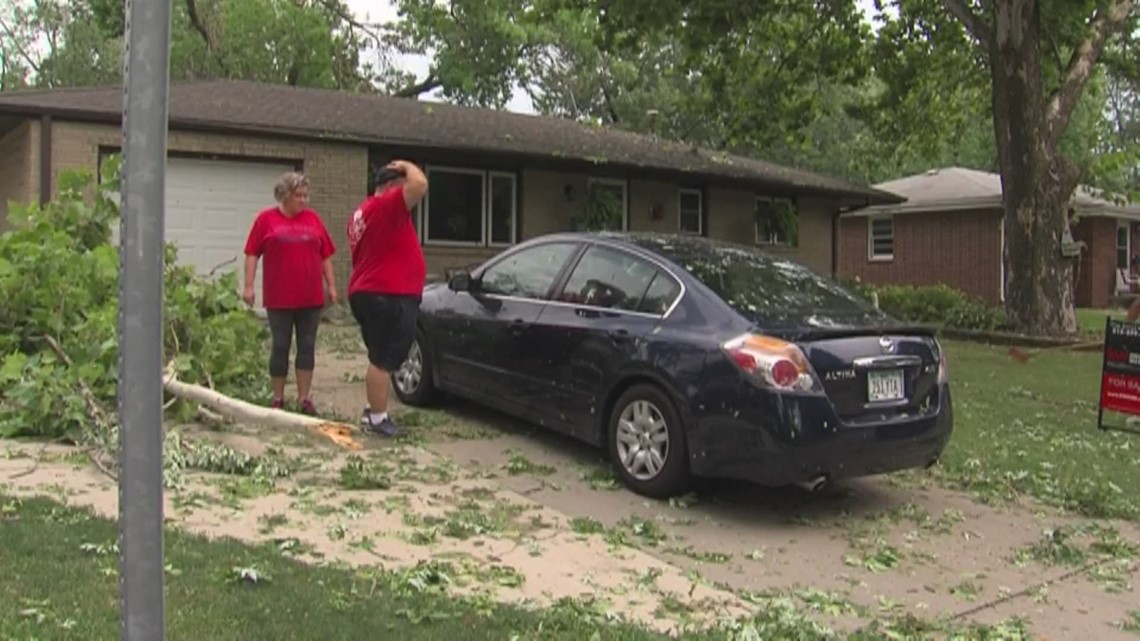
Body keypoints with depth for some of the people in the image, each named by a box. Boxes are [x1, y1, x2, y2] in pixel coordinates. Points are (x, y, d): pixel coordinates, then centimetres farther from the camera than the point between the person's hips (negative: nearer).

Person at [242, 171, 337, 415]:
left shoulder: (313, 219, 9)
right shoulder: (266, 219, 2)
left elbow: (326, 256, 11)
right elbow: (252, 254, 0)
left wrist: (331, 286, 7)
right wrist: (249, 286, -6)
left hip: (311, 298, 2)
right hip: (279, 299, -2)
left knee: (307, 347, 4)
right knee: (280, 347, 4)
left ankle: (304, 398, 11)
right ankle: (278, 399, 14)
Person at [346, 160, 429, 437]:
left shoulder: (363, 211, 20)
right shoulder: (386, 205, -12)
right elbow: (420, 184, -24)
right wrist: (407, 166, -6)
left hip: (370, 294, 11)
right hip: (389, 296, -11)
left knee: (381, 358, 18)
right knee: (384, 360, -6)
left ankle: (373, 411, 24)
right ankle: (378, 418, -1)